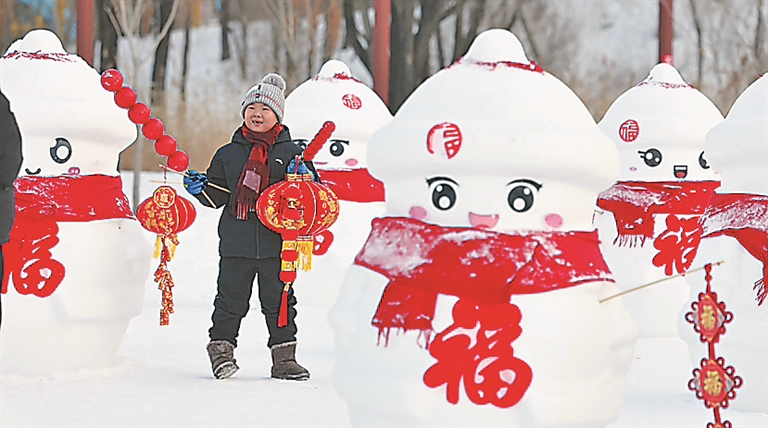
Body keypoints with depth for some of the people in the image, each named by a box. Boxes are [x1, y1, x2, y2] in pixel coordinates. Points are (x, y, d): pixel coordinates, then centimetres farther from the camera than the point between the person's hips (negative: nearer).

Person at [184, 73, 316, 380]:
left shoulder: (290, 152, 7)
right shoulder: (228, 154, 11)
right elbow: (218, 194, 13)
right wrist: (201, 188, -7)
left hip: (277, 241, -1)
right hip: (236, 241, 1)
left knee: (279, 299, 4)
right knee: (231, 298, 2)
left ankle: (284, 357, 12)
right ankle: (221, 349, 14)